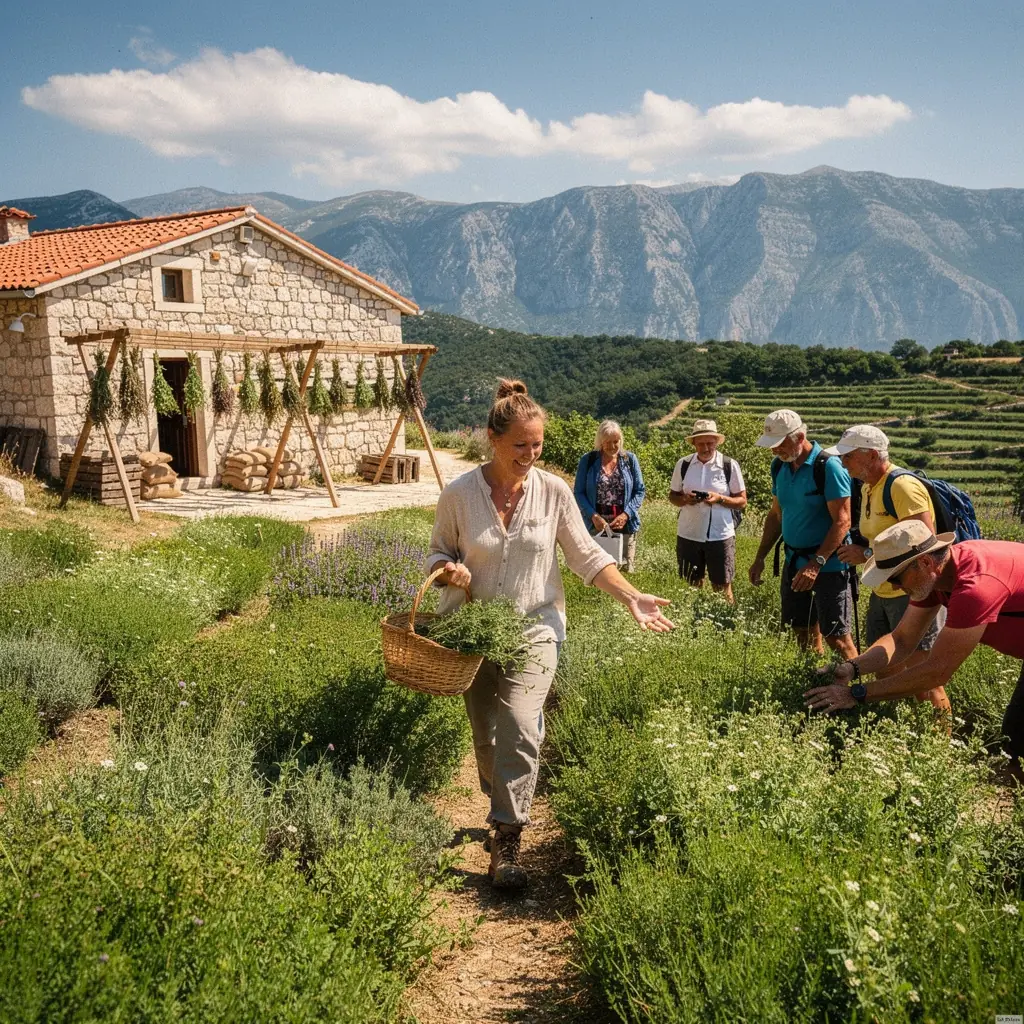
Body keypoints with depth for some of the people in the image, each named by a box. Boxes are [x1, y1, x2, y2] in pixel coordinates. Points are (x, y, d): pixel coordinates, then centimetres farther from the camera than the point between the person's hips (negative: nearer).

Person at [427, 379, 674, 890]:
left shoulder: (553, 491, -5)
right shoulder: (458, 494, -6)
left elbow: (586, 556, 1)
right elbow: (439, 552, 7)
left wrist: (632, 598, -10)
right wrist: (448, 570, -17)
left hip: (534, 630, -1)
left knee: (519, 728, -18)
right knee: (485, 736, 12)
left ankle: (506, 840, -7)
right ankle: (506, 808, 37)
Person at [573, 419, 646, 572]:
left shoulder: (630, 459, 5)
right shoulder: (588, 461, 2)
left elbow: (639, 491, 5)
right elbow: (579, 493, 1)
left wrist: (626, 514, -11)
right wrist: (593, 515, -14)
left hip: (624, 524, 1)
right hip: (596, 525, -1)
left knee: (626, 570, 5)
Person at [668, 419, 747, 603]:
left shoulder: (730, 465, -6)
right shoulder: (683, 464, 0)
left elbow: (742, 502, -2)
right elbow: (672, 496, 10)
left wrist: (720, 499, -20)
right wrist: (684, 499, -13)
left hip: (720, 536, -2)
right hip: (688, 535, 2)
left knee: (722, 586, 6)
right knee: (693, 585, 14)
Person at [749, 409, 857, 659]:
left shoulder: (828, 467, -17)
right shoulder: (779, 466, 6)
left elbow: (842, 521, -20)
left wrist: (816, 564, -26)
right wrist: (760, 558, 12)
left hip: (828, 564, -7)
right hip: (794, 561, 7)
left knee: (835, 636, -4)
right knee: (804, 632, 15)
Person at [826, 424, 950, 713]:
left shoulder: (903, 486, -19)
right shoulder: (868, 487, 10)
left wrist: (868, 554, -23)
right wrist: (856, 549, 3)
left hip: (914, 594, -9)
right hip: (882, 593, 9)